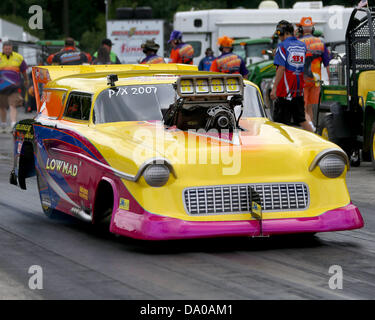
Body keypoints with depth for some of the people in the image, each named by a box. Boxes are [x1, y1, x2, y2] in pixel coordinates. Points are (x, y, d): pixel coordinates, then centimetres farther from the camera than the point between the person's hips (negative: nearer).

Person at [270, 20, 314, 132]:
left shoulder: (282, 46, -10)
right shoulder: (302, 45, 10)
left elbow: (281, 69, -17)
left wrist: (274, 88, -17)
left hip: (285, 90, -7)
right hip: (299, 90, 7)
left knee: (282, 123, -2)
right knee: (301, 120, 14)